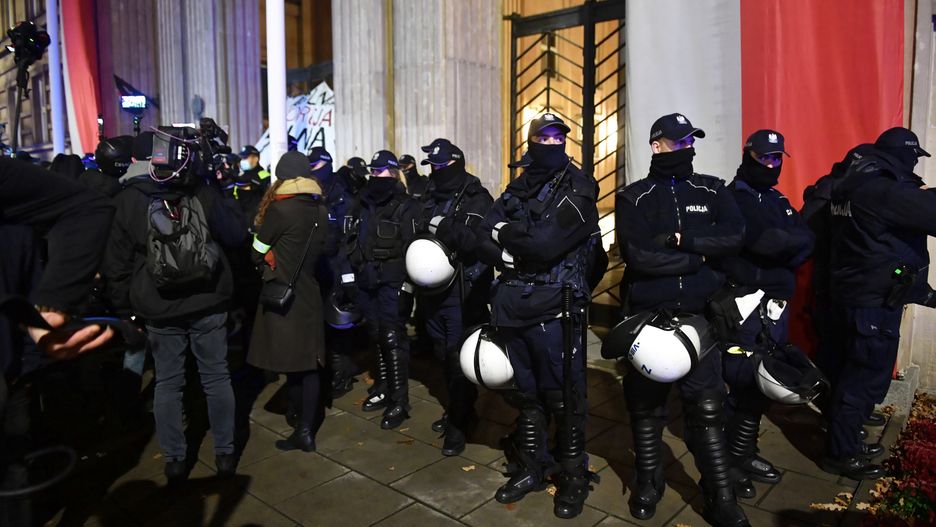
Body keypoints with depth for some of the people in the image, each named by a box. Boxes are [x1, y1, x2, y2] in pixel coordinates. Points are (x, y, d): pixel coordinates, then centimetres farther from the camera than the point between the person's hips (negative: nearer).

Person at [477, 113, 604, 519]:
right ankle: (530, 467, 32)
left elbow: (546, 243, -18)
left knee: (563, 396, 4)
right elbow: (486, 242, 4)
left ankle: (574, 475, 23)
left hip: (554, 307, -5)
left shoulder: (579, 188, -5)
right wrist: (518, 254, -13)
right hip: (512, 306, 5)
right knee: (525, 392, 15)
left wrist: (507, 234, -4)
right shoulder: (517, 190, 13)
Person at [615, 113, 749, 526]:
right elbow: (638, 256, -15)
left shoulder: (712, 191, 8)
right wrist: (698, 257, -9)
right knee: (646, 405, 12)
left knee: (707, 409, 2)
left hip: (698, 315, 1)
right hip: (647, 316, -1)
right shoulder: (634, 197, 0)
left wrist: (680, 239, -16)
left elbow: (734, 236, -9)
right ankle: (648, 484, 30)